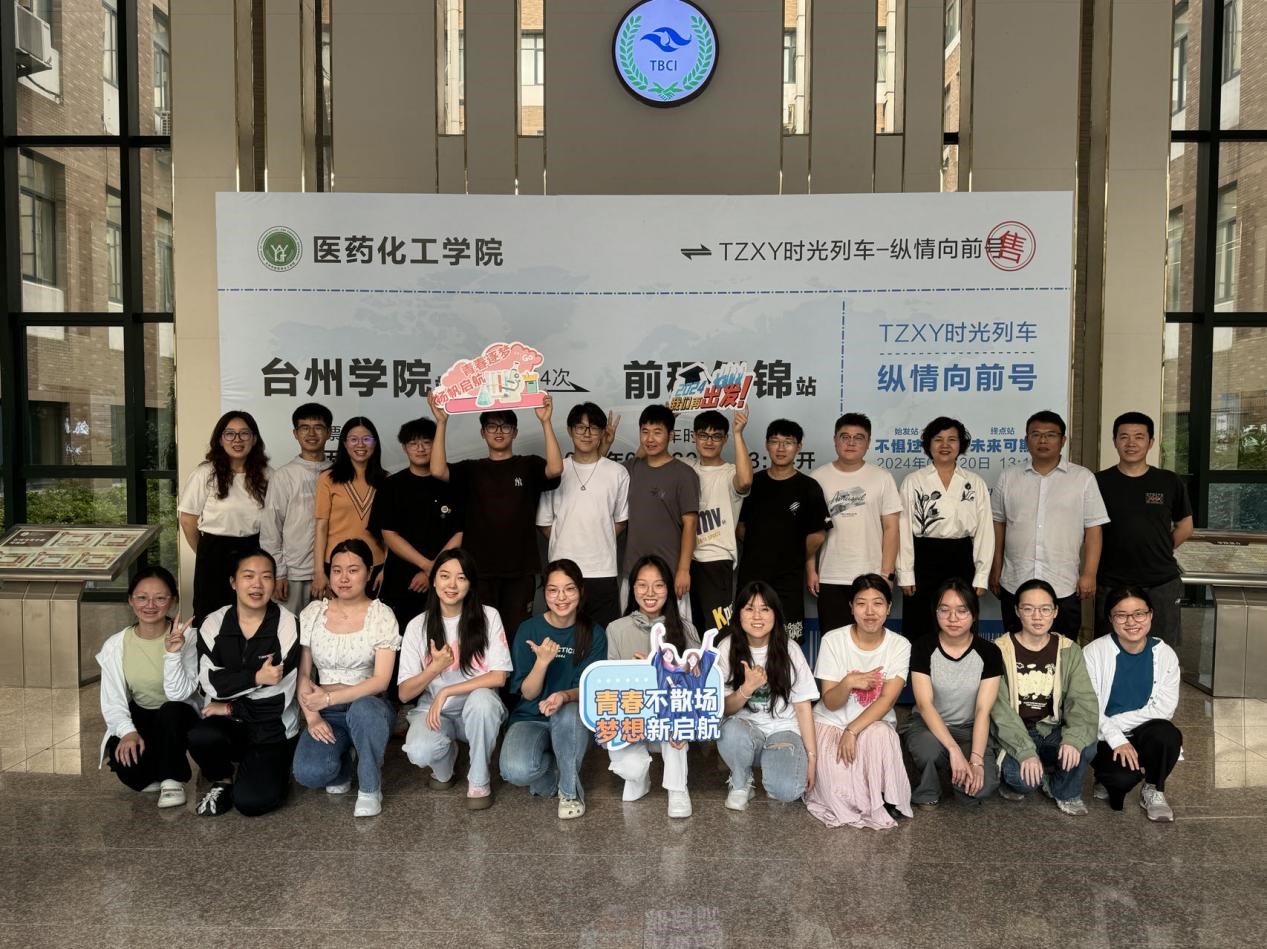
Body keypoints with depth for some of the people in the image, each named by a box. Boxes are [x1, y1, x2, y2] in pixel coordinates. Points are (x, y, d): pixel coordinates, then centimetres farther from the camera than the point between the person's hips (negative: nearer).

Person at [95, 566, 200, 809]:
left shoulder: (187, 638, -15)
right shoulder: (115, 646, -7)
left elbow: (179, 694, -23)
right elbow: (112, 702, -9)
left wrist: (173, 653, -37)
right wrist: (128, 732, -28)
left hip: (177, 717, -1)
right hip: (137, 718, 2)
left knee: (171, 709, -37)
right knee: (123, 758, -31)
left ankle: (172, 779, -14)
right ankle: (152, 774, 5)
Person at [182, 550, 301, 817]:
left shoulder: (287, 624, -12)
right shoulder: (214, 624, -3)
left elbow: (280, 696, -13)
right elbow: (210, 682, -13)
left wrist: (231, 707, -11)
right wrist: (256, 677, -25)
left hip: (273, 729, -2)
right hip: (228, 724, 3)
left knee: (251, 802, -19)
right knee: (199, 737, -31)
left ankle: (272, 769, 17)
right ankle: (223, 781, 3)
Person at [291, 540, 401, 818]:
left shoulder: (381, 616, -7)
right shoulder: (312, 613, 3)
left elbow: (381, 680, -14)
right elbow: (302, 674, 3)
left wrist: (329, 698, -24)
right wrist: (312, 716, -12)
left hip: (368, 707, -2)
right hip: (327, 713, 2)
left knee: (362, 709, -39)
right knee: (308, 773, -27)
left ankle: (370, 789, -13)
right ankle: (344, 760, 12)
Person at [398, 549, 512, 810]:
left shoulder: (488, 617, -8)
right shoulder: (418, 626, -4)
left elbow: (498, 677, -14)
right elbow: (404, 693, -5)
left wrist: (446, 692, -19)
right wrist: (435, 668, -24)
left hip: (477, 710, -1)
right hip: (433, 710, 1)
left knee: (482, 699, -36)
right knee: (419, 751, -31)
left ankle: (479, 780, -11)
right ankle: (445, 762, 8)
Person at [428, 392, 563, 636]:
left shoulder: (529, 466, 6)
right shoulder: (471, 470, 9)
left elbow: (555, 469, -14)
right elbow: (438, 470, -8)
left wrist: (545, 422, -20)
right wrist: (441, 423, -13)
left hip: (521, 569, -1)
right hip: (479, 569, 1)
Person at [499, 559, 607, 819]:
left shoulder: (594, 634, -3)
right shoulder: (529, 629, -5)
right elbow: (528, 693, -6)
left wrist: (565, 696, -30)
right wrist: (542, 661, -26)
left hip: (575, 720, 1)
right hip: (531, 718, 0)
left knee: (568, 713, -37)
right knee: (516, 771, -32)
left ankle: (570, 789, -12)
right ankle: (561, 770, 2)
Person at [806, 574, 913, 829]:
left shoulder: (900, 645, -8)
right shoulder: (833, 640, -10)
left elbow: (887, 699, -16)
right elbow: (829, 703, -10)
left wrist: (853, 731, -28)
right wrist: (848, 683, -32)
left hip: (875, 724, 1)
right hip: (829, 723, -1)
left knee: (879, 734, -36)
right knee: (838, 788, -27)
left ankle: (877, 802, -15)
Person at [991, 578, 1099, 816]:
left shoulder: (1069, 651, 0)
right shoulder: (1001, 651, -9)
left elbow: (1082, 701, -10)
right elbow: (1000, 709, -15)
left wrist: (1074, 738, -30)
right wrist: (1025, 752, -28)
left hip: (1052, 731, 3)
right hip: (1014, 734, -3)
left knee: (1086, 747, -28)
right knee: (1023, 779, -30)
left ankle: (1065, 791, 4)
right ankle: (1014, 780, 9)